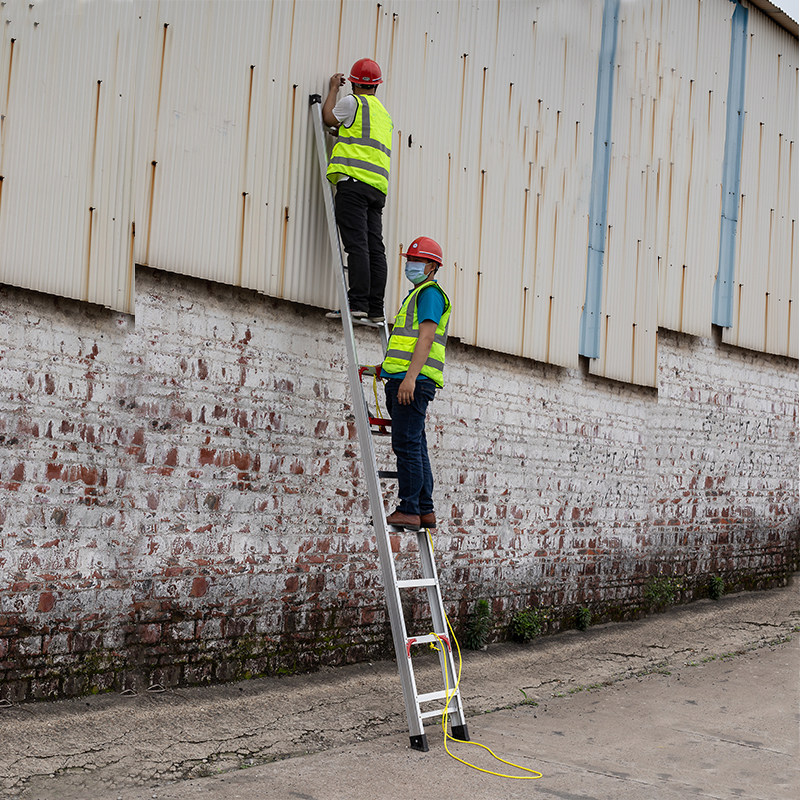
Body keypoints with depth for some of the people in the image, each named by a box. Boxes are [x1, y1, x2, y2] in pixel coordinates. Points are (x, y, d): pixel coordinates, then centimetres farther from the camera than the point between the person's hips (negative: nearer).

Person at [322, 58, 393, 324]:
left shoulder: (353, 102, 2)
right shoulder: (384, 113, 26)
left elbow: (328, 118, 18)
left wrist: (333, 89, 30)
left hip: (354, 180, -7)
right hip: (378, 185, 7)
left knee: (357, 245, -14)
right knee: (375, 249, 2)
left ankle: (358, 304, -20)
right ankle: (375, 309, -2)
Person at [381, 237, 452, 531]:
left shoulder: (430, 292, -4)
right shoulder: (416, 295, 27)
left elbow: (426, 337, -17)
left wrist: (410, 377, -25)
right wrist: (382, 367, 26)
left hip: (414, 382, -10)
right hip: (401, 382, 10)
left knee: (407, 445, -12)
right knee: (416, 446, 9)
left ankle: (409, 511, -12)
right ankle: (425, 511, 12)